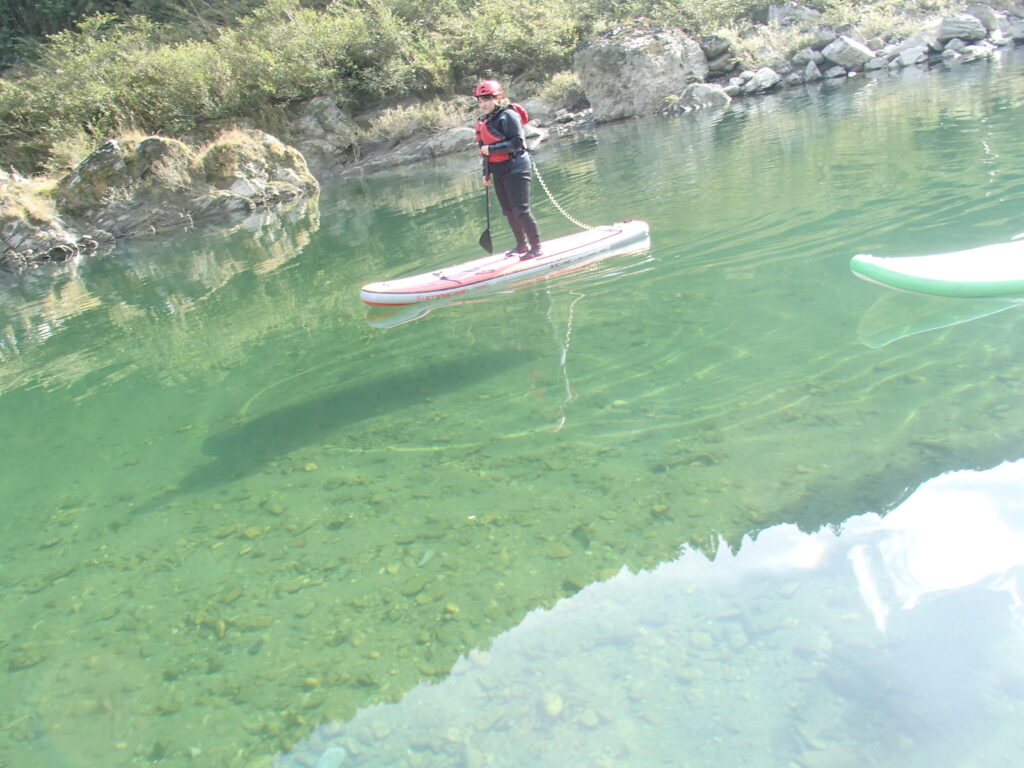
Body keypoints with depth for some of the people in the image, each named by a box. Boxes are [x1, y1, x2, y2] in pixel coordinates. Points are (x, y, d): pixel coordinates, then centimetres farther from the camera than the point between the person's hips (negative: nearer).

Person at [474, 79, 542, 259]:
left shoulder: (508, 116, -12)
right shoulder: (483, 121, 13)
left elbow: (517, 142, -21)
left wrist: (491, 148, -22)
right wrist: (487, 173, 19)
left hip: (516, 168, -8)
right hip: (499, 172, 8)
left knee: (520, 210, -9)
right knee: (508, 211, 12)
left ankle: (536, 247, 1)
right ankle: (522, 245, 25)